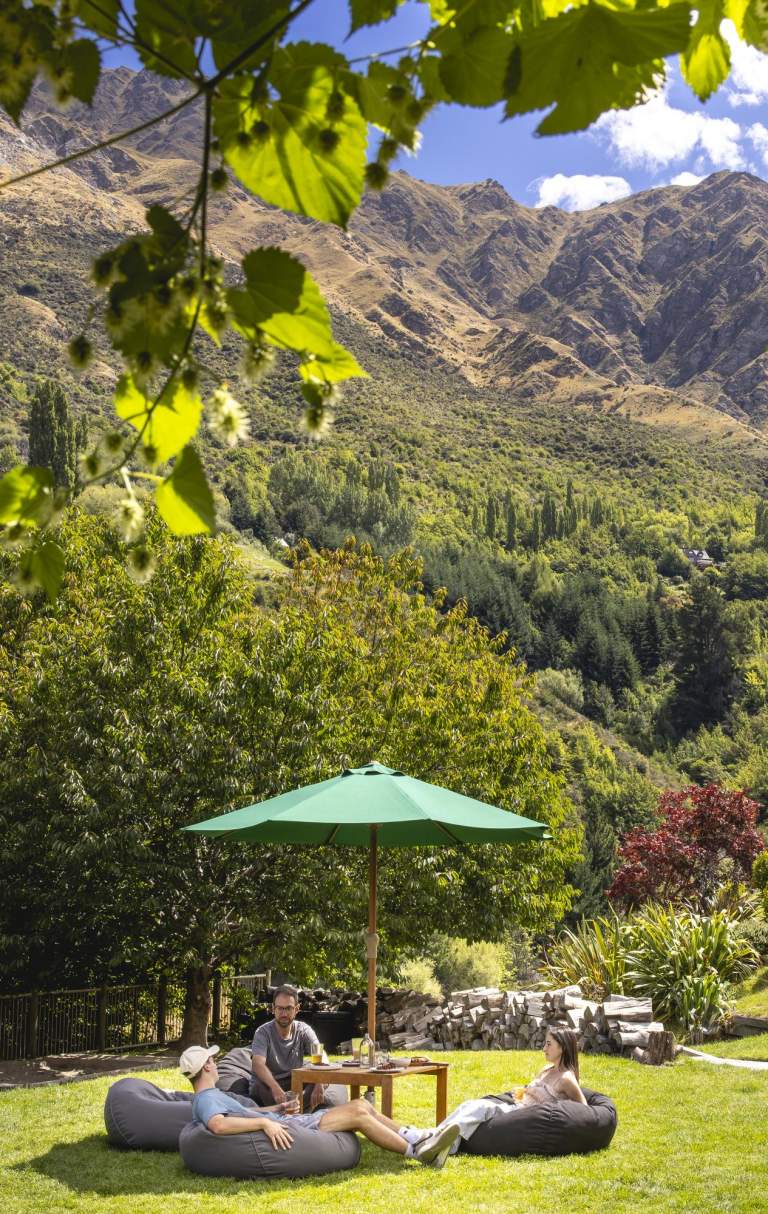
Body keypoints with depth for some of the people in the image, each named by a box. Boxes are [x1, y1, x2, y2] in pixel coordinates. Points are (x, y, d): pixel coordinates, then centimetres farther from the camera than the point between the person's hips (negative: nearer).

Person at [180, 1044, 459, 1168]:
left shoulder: (215, 1096, 18)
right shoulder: (206, 1101, -15)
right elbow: (219, 1124, -38)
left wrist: (280, 1108, 17)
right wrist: (265, 1122, -37)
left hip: (281, 1122, 11)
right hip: (284, 1133, -11)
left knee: (361, 1105, 5)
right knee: (358, 1113, -12)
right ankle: (418, 1153, -3)